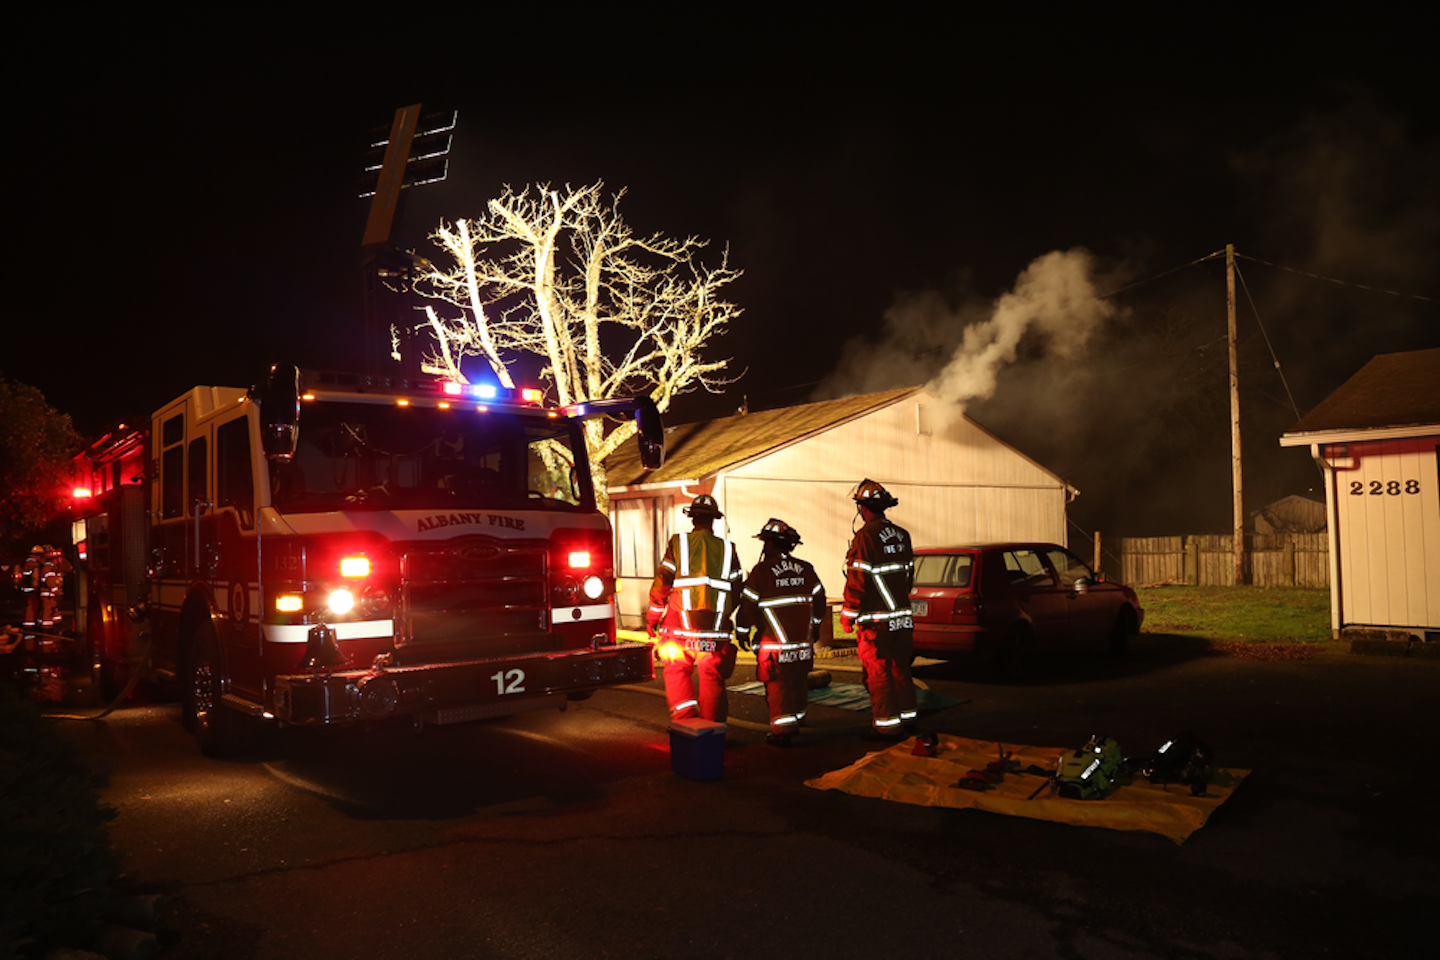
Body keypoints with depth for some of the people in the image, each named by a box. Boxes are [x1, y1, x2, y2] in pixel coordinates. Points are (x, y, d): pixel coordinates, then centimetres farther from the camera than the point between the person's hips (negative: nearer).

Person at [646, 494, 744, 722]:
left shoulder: (678, 543, 0)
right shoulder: (727, 548, 7)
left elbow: (662, 582, -2)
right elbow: (735, 588, 10)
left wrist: (652, 617, 7)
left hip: (681, 619, -2)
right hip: (716, 625, 2)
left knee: (676, 670, 10)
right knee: (712, 674, 10)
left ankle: (685, 713, -8)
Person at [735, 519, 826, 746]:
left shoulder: (762, 571, -11)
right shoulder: (805, 570, 5)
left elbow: (748, 603, -7)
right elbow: (818, 598, 14)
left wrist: (742, 632, 6)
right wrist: (814, 627, 28)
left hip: (774, 642, -5)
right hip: (803, 640, 5)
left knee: (777, 685, 1)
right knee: (798, 682, 17)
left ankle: (781, 732, 1)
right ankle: (796, 721, 30)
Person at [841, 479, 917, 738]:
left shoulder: (866, 536, -15)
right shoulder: (902, 535, 10)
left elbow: (858, 581, -16)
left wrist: (848, 614, -8)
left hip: (876, 619, -8)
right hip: (902, 617, 8)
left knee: (877, 673, -1)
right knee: (900, 668, 16)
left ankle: (888, 725, 2)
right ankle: (907, 718, 24)